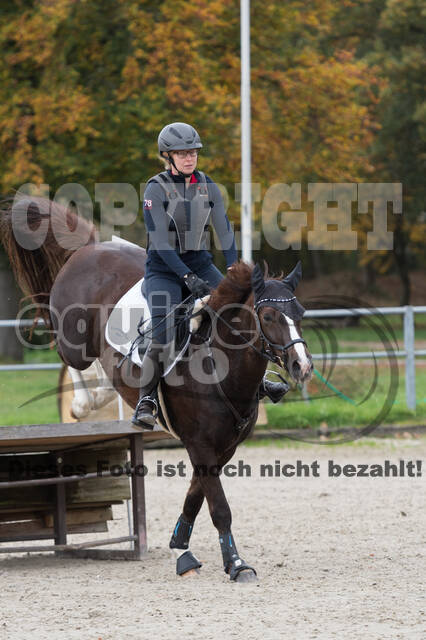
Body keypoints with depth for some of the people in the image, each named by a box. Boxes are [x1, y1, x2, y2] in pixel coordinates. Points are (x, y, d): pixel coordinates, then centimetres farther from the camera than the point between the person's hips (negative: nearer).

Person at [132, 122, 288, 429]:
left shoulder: (208, 186, 3)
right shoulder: (156, 189, -12)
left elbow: (224, 229, -1)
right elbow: (160, 241, -18)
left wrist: (234, 267, -17)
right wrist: (187, 277, -26)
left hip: (200, 264, 5)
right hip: (165, 268, -4)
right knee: (164, 334, -21)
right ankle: (146, 400, -10)